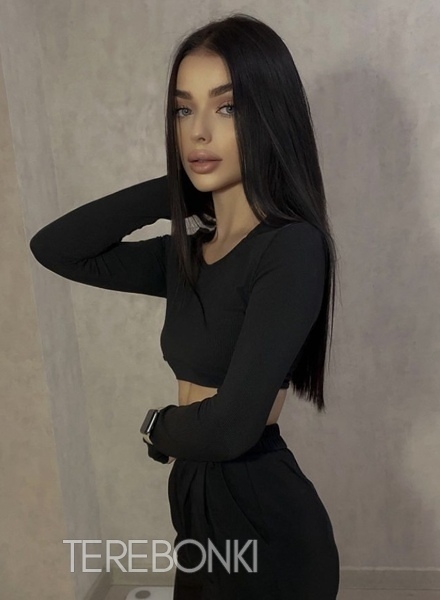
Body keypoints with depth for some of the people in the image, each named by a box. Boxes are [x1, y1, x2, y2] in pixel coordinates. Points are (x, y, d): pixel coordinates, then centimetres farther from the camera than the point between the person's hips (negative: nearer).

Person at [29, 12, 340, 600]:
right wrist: (178, 185, -2)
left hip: (263, 517, -7)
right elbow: (53, 248, 5)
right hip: (198, 500, 7)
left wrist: (160, 428, -5)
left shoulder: (293, 248, -20)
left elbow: (231, 427, -28)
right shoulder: (188, 255, 2)